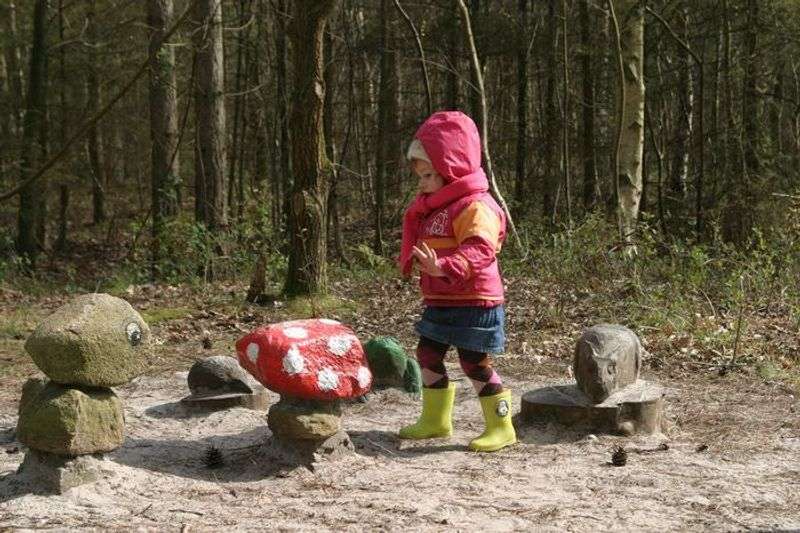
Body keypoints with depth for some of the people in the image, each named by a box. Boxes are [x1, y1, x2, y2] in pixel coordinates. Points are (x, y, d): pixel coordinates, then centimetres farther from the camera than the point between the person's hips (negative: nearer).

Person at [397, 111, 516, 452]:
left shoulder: (475, 206, -18)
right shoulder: (431, 207, 15)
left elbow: (480, 249, -33)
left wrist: (445, 267, -45)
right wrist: (411, 262, 19)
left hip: (473, 302, -10)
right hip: (440, 302, 10)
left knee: (475, 362, -6)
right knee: (428, 355, 14)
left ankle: (500, 428, 5)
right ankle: (435, 420, 28)